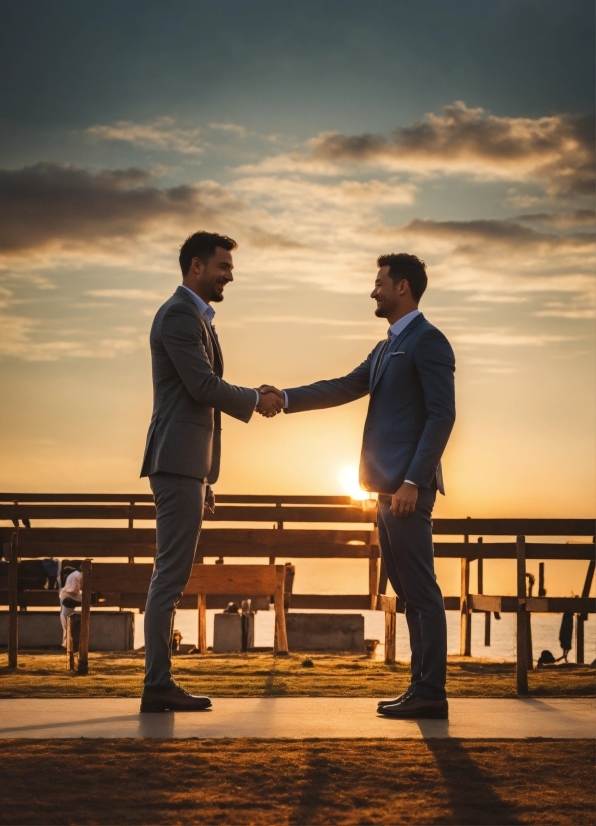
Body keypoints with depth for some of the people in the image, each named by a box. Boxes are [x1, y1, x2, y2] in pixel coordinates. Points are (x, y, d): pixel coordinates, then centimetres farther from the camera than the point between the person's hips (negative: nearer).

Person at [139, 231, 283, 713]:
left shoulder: (196, 318, 23)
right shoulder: (179, 315, -9)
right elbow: (204, 386, -19)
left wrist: (205, 479, 23)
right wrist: (255, 400, -1)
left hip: (187, 465, 10)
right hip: (178, 462, -10)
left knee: (172, 576, 8)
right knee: (172, 574, -10)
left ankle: (160, 685, 9)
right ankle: (158, 685, -10)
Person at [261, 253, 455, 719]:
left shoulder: (427, 341, -8)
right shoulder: (387, 348, 22)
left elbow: (442, 415, -16)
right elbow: (345, 388, 20)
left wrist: (412, 482, -21)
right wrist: (286, 398, 10)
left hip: (409, 487, -10)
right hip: (390, 487, 10)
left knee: (421, 591, -9)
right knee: (409, 592, 10)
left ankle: (431, 694, -7)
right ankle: (422, 686, 14)